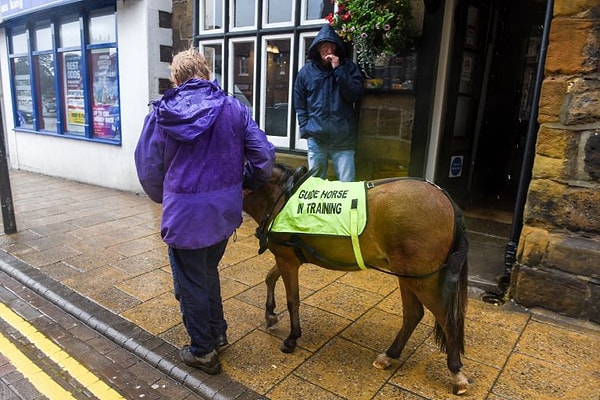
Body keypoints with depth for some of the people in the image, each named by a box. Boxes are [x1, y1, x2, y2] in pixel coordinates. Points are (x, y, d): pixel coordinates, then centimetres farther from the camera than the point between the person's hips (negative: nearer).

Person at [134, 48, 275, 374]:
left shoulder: (161, 114, -6)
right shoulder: (233, 108, -3)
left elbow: (148, 168, 0)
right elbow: (264, 155, -5)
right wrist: (247, 183, 13)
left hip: (185, 211, -3)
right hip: (225, 208, 4)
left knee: (190, 282, 14)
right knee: (208, 271, 26)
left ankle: (203, 351, 30)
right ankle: (218, 332, 41)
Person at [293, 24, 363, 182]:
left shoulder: (348, 67, 4)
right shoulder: (306, 71, 6)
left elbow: (356, 95, -8)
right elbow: (299, 105, 9)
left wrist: (338, 70, -11)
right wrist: (305, 129, -1)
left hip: (343, 137, -1)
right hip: (315, 137, 1)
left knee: (347, 183, 1)